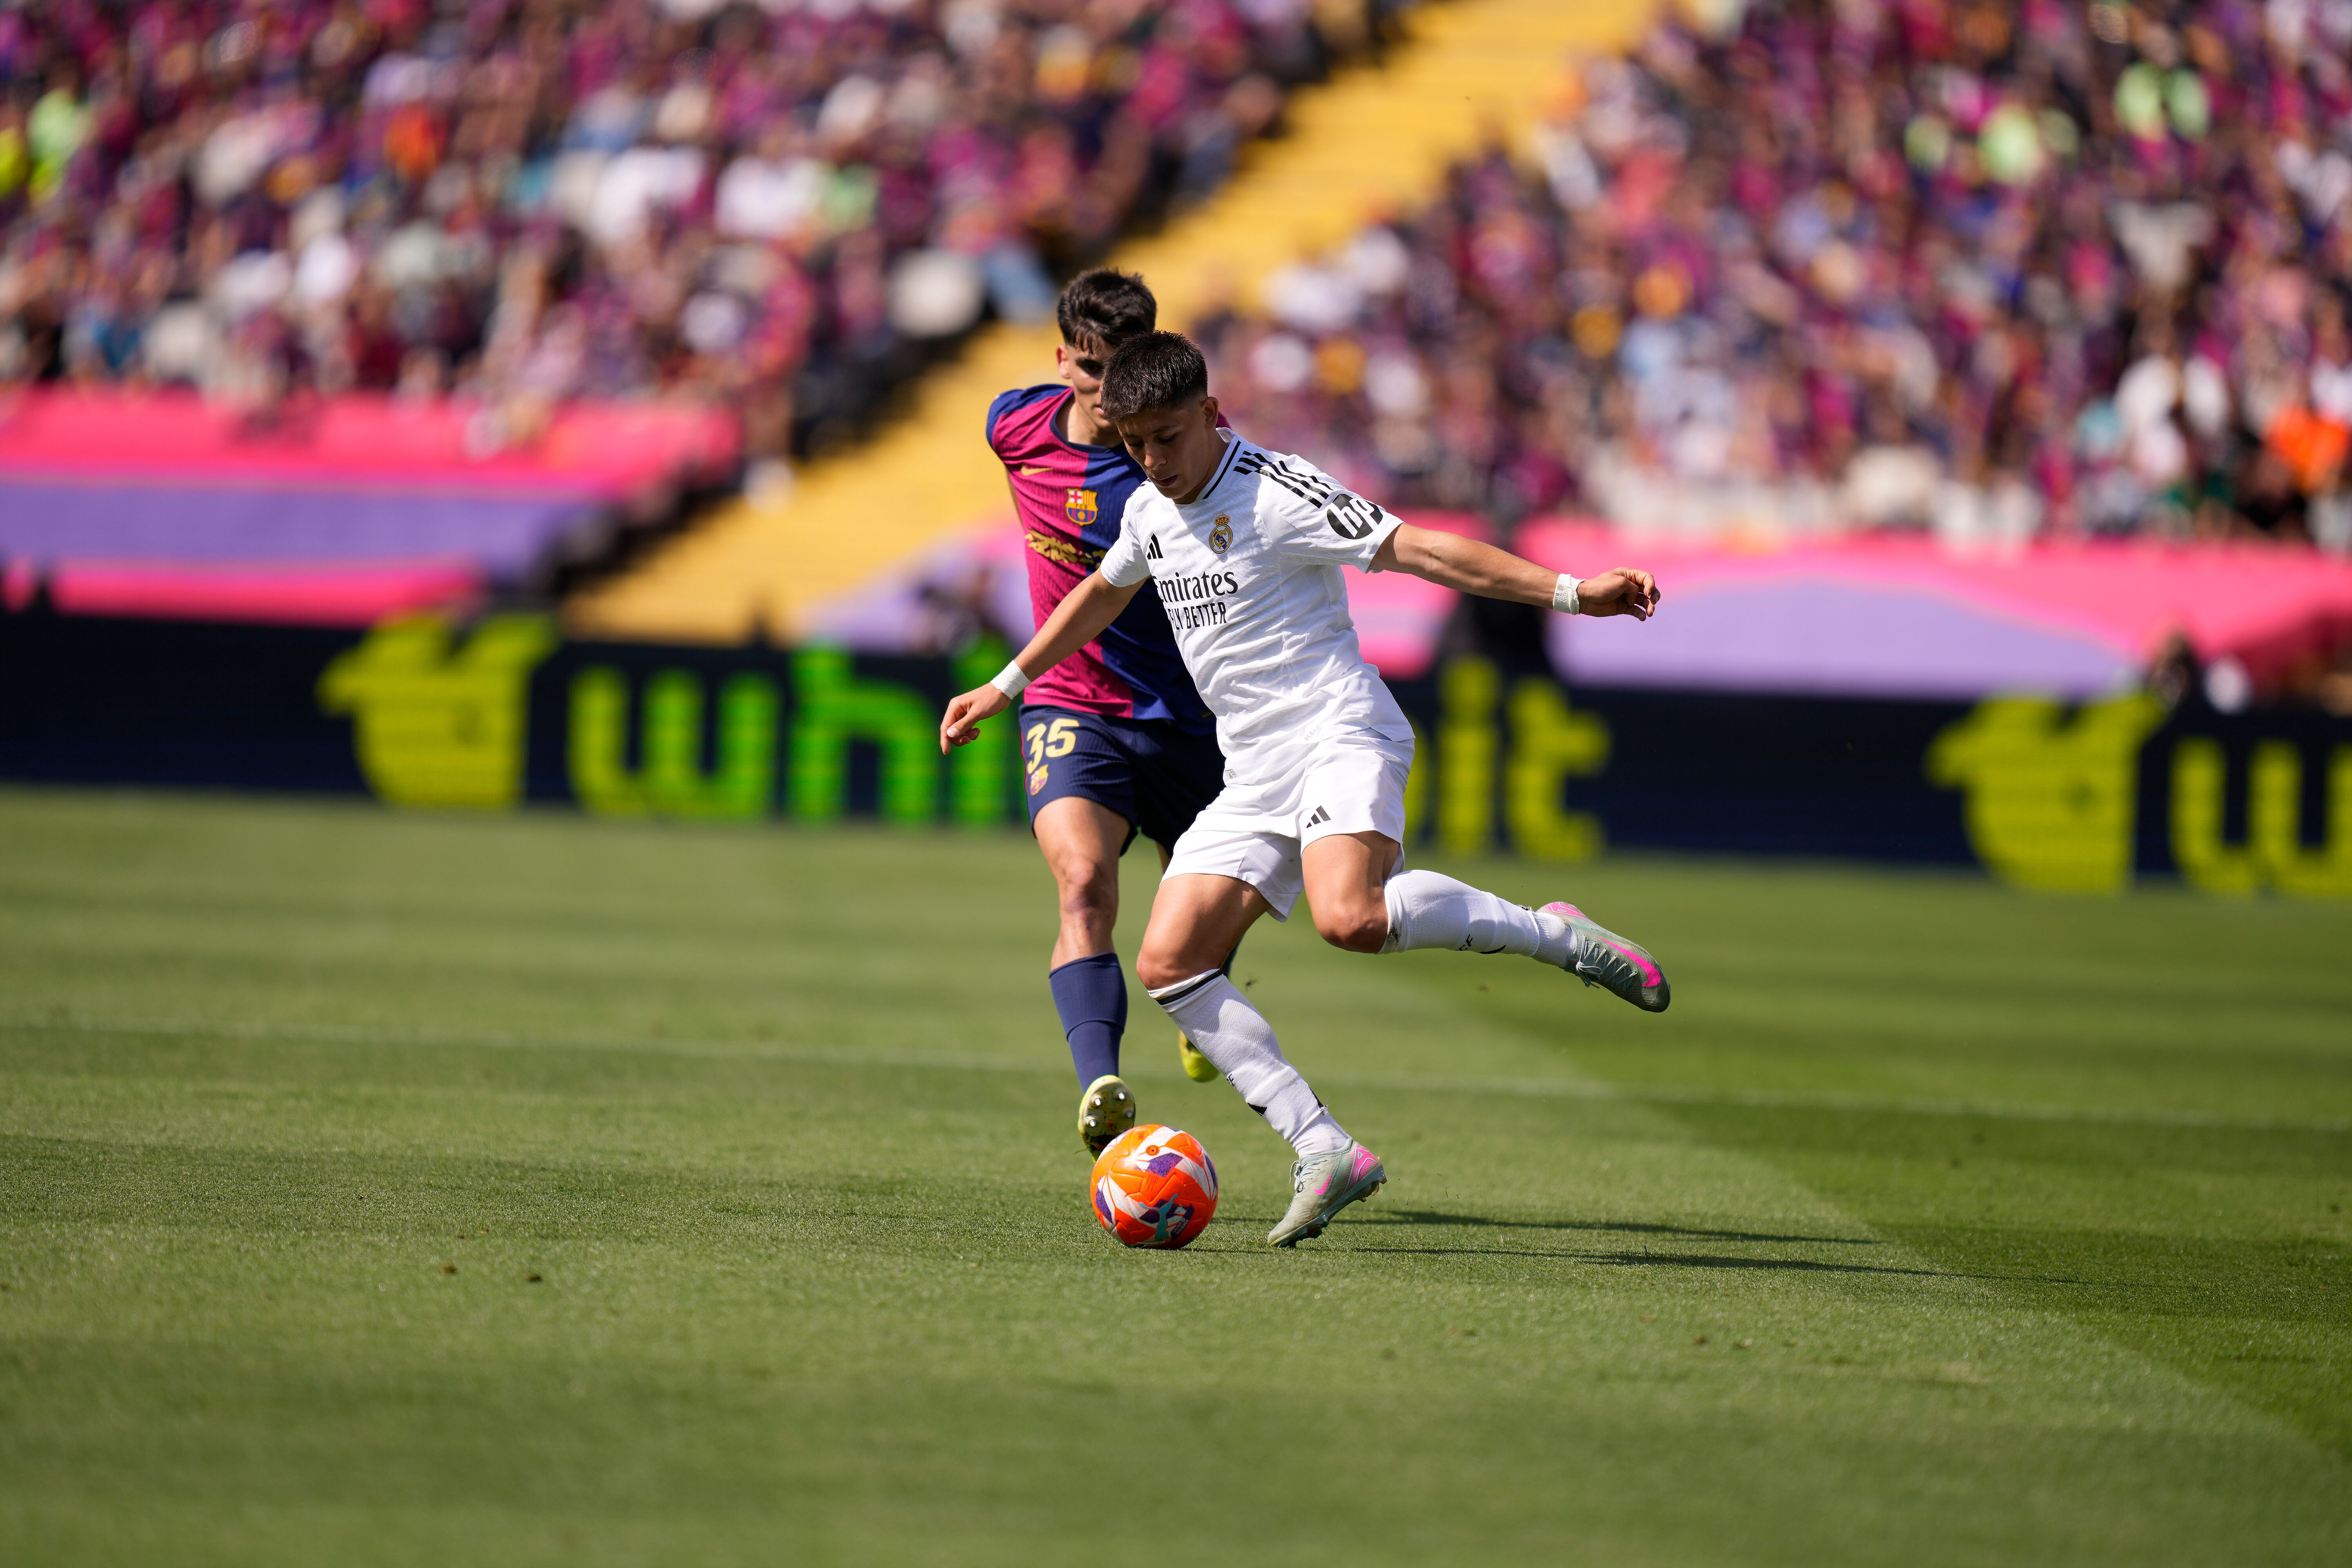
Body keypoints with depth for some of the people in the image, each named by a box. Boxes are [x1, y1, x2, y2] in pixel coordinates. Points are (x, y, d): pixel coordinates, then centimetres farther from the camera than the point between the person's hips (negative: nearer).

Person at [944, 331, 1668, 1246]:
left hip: (1338, 734, -8)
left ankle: (1555, 936, -16)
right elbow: (1103, 592, 34)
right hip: (1253, 774, 8)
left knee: (1348, 916, -36)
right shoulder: (1149, 511, 13)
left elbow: (1414, 549, -16)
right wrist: (1005, 688, 41)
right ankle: (1325, 1152, -6)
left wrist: (1568, 591, -23)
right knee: (1168, 964, -7)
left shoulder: (1277, 495, -11)